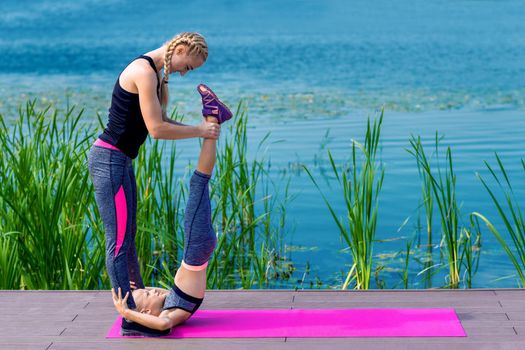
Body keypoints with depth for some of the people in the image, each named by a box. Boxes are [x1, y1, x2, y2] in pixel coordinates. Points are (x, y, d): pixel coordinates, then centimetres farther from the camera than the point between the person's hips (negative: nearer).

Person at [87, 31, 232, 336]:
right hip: (109, 159, -11)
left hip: (120, 161, 11)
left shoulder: (156, 74, 13)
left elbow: (160, 122, 15)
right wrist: (199, 131, -11)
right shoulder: (144, 71, -18)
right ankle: (130, 318, 0)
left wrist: (201, 128, 2)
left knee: (128, 234, 20)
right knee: (119, 240, -5)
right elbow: (157, 130, -21)